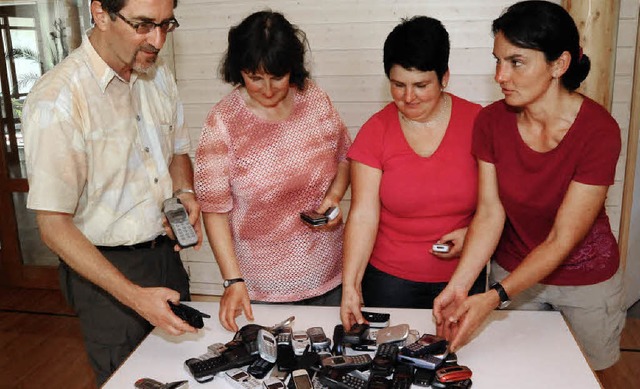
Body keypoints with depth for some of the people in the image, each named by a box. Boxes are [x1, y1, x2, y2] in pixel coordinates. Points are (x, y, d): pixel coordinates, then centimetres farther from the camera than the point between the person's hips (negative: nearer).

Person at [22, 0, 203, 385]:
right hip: (103, 267, -6)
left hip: (166, 252, 6)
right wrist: (132, 295, -27)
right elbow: (53, 225, -20)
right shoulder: (57, 101, -22)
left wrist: (185, 193, -8)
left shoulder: (158, 73, -1)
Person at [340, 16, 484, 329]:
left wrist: (473, 232, -18)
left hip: (463, 276, 1)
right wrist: (351, 284, -19)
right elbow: (363, 215, -12)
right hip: (388, 277, 0)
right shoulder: (375, 131, -7)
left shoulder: (478, 122, -7)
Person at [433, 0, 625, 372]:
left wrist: (494, 298, -31)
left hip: (585, 279, -2)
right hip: (513, 271, 3)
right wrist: (459, 285, -26)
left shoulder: (599, 131, -26)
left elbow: (562, 240, -25)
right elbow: (490, 212, -15)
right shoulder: (491, 122, -15)